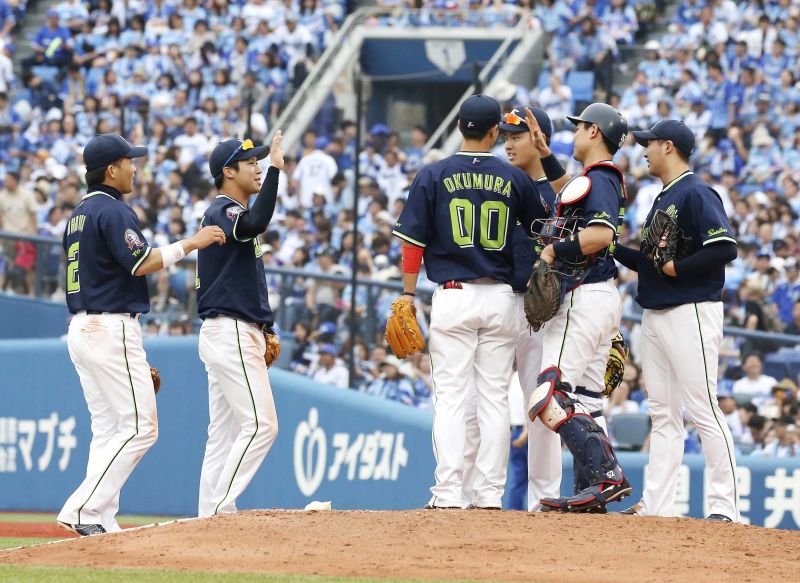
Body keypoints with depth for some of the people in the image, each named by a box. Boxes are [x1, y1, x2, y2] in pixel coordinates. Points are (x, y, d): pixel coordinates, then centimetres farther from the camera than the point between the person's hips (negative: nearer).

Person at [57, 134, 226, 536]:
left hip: (81, 329, 10)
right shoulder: (113, 211, -12)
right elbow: (141, 262, -22)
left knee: (108, 429, 11)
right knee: (139, 427, -9)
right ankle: (84, 511, -16)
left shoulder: (79, 215, 18)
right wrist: (189, 244, -12)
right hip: (112, 328, -10)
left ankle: (100, 522, 5)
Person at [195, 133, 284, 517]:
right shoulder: (223, 212, -11)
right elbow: (256, 223, -35)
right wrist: (276, 169, -33)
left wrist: (263, 329, 16)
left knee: (224, 433, 9)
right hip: (230, 333, -11)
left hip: (240, 335, 11)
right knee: (260, 425, -15)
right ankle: (218, 510, -16)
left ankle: (210, 517, 9)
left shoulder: (233, 214, 21)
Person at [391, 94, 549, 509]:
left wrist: (408, 294, 3)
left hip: (453, 295, -2)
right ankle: (490, 493, 3)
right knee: (495, 397, 6)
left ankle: (448, 492, -10)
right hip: (501, 298, 2)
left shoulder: (433, 176, -2)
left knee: (450, 396, -2)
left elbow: (414, 240, -3)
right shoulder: (514, 178, 2)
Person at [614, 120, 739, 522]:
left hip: (691, 313, -10)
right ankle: (656, 505, 9)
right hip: (655, 316, 10)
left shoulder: (696, 194, -11)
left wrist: (676, 268, -18)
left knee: (704, 412, -10)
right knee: (663, 414, 9)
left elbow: (724, 248, -22)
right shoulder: (662, 200, 19)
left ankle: (724, 506, -10)